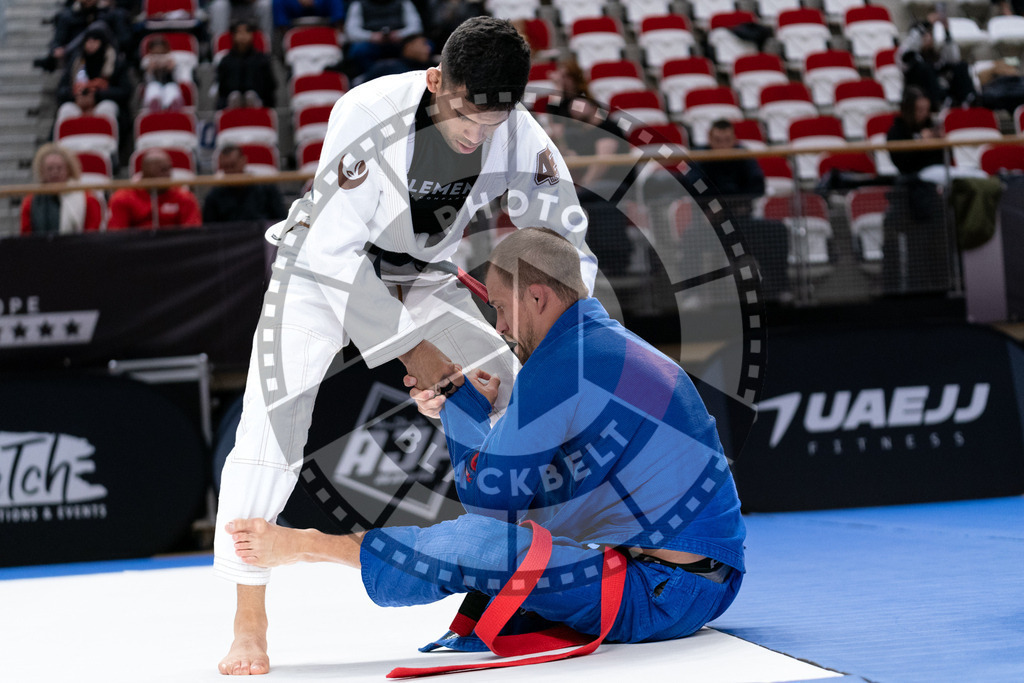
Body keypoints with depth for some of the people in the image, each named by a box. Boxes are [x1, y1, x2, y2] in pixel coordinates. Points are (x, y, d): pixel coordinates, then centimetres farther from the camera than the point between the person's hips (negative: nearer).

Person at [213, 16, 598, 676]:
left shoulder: (522, 139, -24)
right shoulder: (369, 113, -35)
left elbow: (569, 249, -14)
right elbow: (334, 250, -31)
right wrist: (408, 344, -29)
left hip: (422, 274, 4)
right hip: (327, 266, -4)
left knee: (520, 404, 1)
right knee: (274, 419, -18)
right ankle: (249, 625, -9)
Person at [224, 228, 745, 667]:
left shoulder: (560, 368, -16)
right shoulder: (617, 347, 15)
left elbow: (489, 496, -8)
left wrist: (467, 399, 3)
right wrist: (458, 404, 12)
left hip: (660, 595, -10)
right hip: (706, 581, 10)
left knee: (469, 545, -11)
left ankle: (302, 545, 3)